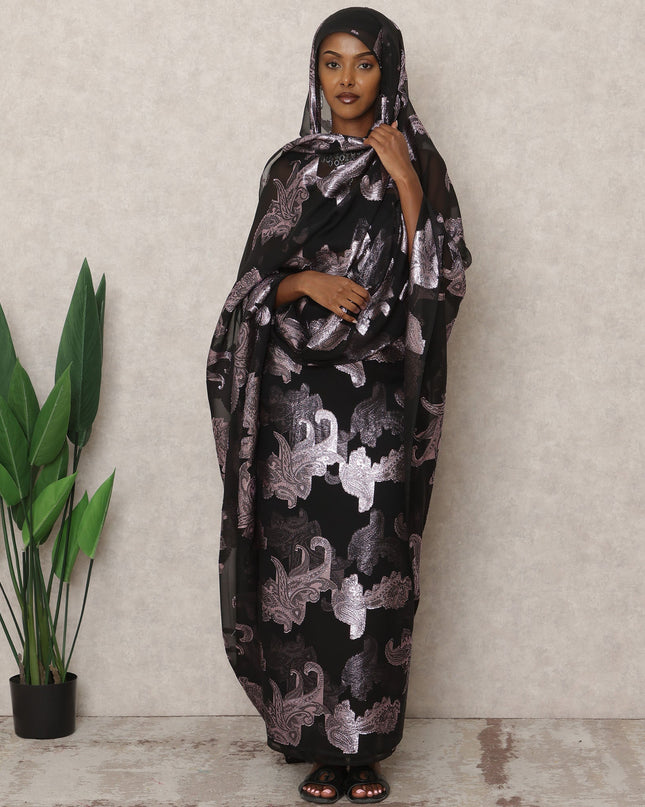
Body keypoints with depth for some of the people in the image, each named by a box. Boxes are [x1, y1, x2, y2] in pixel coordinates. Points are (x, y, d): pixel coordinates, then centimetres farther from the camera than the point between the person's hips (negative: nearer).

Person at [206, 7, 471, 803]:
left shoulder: (418, 162, 4)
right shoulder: (292, 167, 9)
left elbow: (442, 279, -6)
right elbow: (257, 282, 9)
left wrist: (407, 183, -13)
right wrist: (306, 282, -11)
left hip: (381, 399, -1)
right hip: (300, 394, 1)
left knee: (373, 568, -1)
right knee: (304, 563, 1)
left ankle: (368, 743, 13)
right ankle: (318, 742, 14)